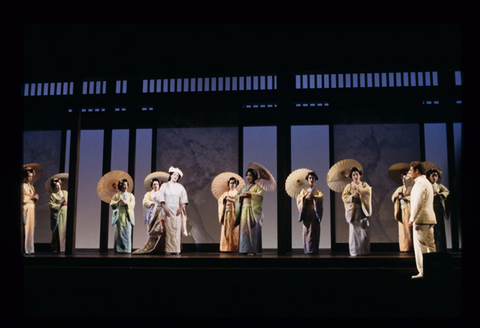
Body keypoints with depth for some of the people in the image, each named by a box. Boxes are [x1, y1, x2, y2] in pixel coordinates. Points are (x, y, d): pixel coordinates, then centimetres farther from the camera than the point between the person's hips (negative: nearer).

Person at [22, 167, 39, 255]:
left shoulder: (31, 186, 20)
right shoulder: (22, 185, -2)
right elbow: (22, 198, -11)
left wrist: (36, 198, 0)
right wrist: (31, 197, -12)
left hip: (32, 208, 7)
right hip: (25, 208, -7)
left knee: (31, 227, 5)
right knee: (25, 228, -10)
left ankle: (29, 248, 8)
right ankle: (24, 248, -9)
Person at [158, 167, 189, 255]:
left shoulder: (180, 187, 15)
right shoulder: (164, 186, 12)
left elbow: (184, 199, 8)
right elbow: (161, 198, 2)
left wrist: (181, 208, -7)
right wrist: (165, 208, -11)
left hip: (177, 211, 1)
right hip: (168, 210, -1)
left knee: (177, 229, -6)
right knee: (168, 229, -7)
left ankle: (177, 249, -6)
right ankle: (168, 249, -8)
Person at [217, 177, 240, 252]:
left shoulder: (237, 192, 8)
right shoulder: (226, 193, 18)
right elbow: (220, 199, 8)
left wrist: (231, 200, -10)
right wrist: (224, 198, -10)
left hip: (234, 212, -3)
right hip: (227, 213, 4)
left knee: (234, 229, -8)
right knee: (226, 229, -2)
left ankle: (234, 247, -7)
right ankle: (226, 247, -1)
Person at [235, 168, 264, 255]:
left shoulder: (256, 186, 6)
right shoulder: (244, 188, 22)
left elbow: (260, 194, -11)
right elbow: (236, 197, 20)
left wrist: (249, 193, -10)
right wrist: (241, 195, -1)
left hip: (252, 210, -5)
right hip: (243, 210, 5)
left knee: (252, 229, -10)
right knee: (244, 228, -1)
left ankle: (252, 250, -10)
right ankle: (245, 249, 2)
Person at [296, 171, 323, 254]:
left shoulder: (318, 191, 12)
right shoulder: (304, 190, 15)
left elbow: (320, 198, -9)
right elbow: (299, 199, 0)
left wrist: (312, 196, -26)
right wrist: (304, 197, -19)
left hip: (315, 213, 0)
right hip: (306, 213, 1)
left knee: (315, 231, -6)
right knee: (307, 231, -7)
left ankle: (314, 250, -4)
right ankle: (307, 250, -6)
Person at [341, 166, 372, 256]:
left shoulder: (364, 184, 12)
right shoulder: (349, 186, 10)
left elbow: (369, 191, -8)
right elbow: (344, 196, 0)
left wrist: (359, 190, -23)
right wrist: (352, 196, -17)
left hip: (362, 210, 1)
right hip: (353, 210, 0)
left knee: (364, 231, -4)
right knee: (354, 231, -6)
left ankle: (365, 250, 2)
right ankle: (354, 251, -3)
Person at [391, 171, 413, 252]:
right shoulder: (399, 189, 17)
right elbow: (393, 197, 16)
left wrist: (404, 197, -15)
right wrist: (397, 195, -5)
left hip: (410, 211, -4)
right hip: (402, 211, 5)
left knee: (410, 228, -9)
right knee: (403, 229, 1)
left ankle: (412, 247, -5)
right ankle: (405, 248, 2)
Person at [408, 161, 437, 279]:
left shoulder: (420, 183, -12)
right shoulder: (427, 182, 21)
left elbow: (418, 202, -18)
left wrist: (412, 218, -15)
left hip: (421, 219, -10)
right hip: (429, 219, 10)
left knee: (420, 246, -7)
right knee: (430, 245, 10)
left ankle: (423, 272, -7)